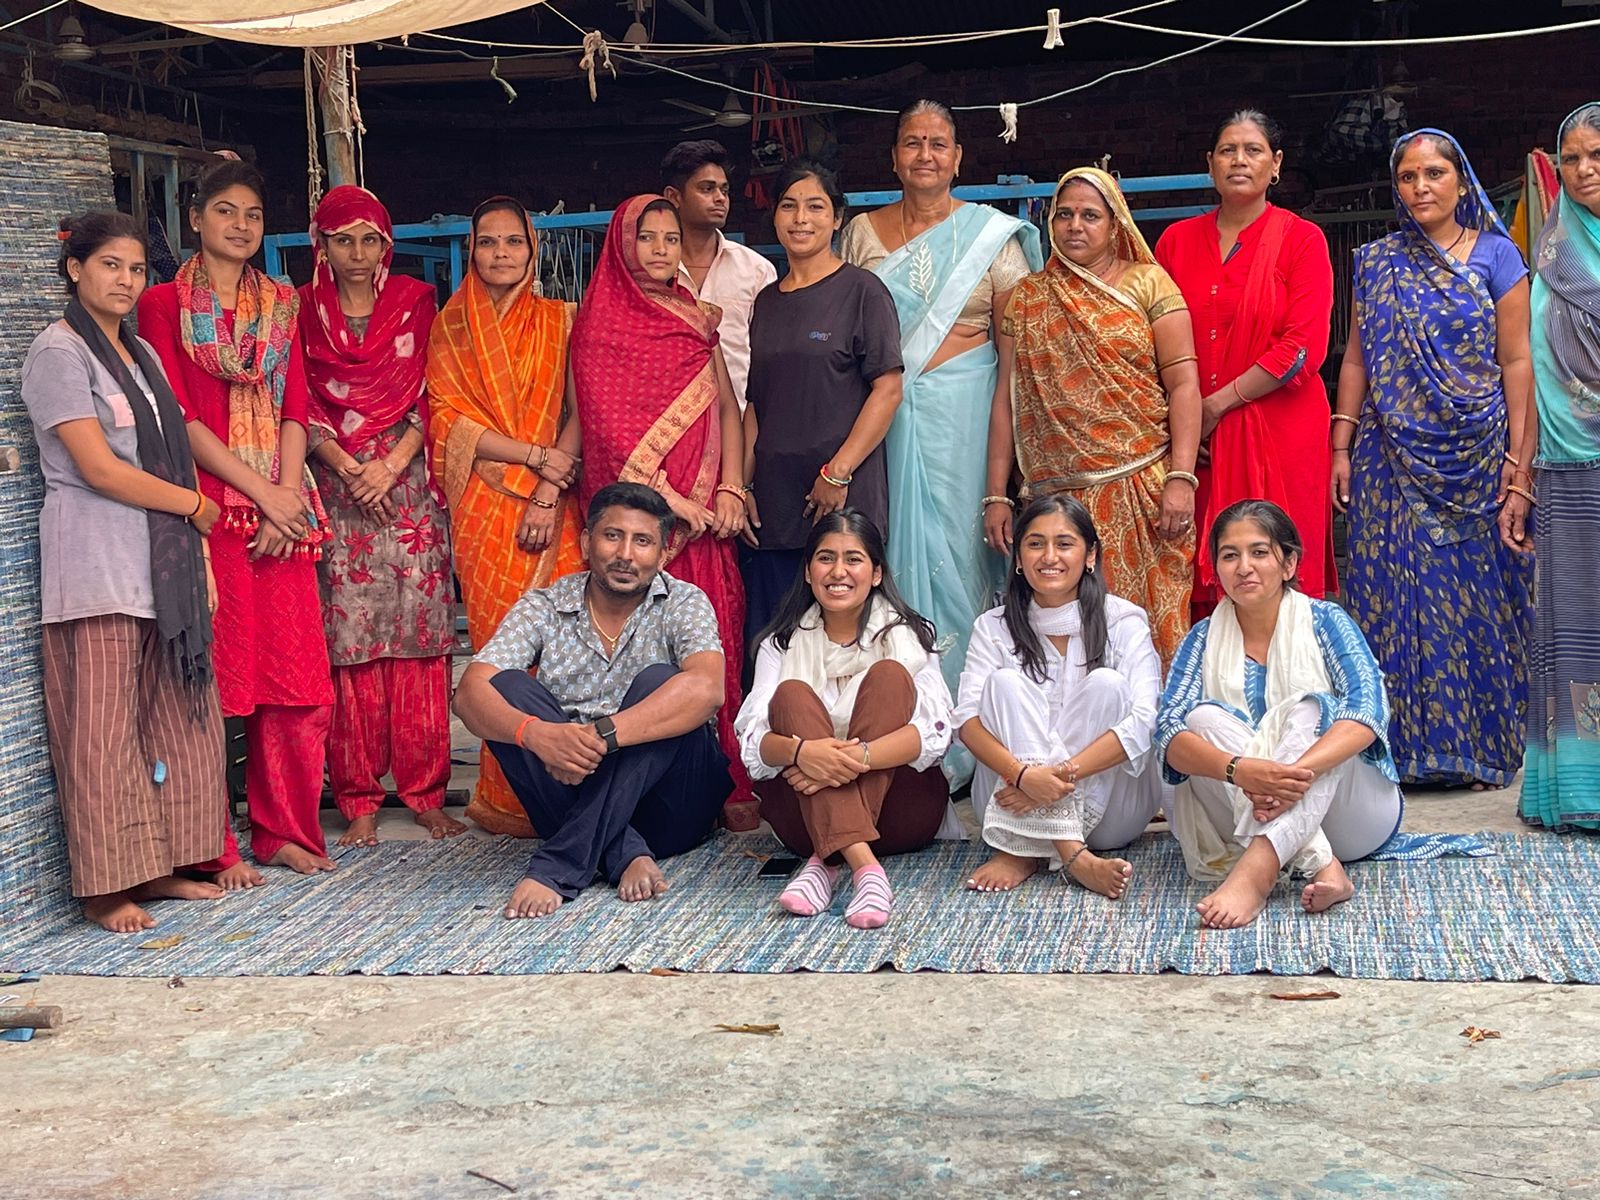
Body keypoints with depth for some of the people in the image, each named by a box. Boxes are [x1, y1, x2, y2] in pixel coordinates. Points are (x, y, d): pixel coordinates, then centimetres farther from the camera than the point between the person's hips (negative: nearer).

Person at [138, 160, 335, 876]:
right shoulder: (165, 305, 4)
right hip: (209, 503, -4)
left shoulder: (282, 305, 17)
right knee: (214, 674, -5)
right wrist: (260, 492, -12)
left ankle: (285, 831, 14)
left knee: (298, 675, 3)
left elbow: (295, 408, 10)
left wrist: (290, 493, -5)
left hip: (285, 508, 4)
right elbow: (180, 416, -5)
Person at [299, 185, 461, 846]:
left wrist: (392, 465, -9)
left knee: (419, 640, -3)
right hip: (337, 492, 0)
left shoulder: (415, 301, 9)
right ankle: (359, 799, 4)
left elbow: (429, 396, 4)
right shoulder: (304, 311, 8)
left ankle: (426, 792, 5)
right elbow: (302, 408, 5)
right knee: (350, 643, -2)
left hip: (409, 488, 0)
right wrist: (349, 467, -10)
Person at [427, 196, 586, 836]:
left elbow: (579, 414, 4)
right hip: (485, 508, 0)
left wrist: (549, 493, -9)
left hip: (553, 508, 1)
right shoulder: (451, 327, 11)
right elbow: (448, 418, 2)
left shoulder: (560, 321, 11)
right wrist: (536, 455, -7)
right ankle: (506, 798, 2)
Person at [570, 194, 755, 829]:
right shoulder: (600, 327, 2)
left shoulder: (696, 319, 17)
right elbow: (609, 427, -6)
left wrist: (729, 490, -1)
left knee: (716, 645, 0)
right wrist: (671, 499, -12)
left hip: (706, 513, 4)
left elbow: (726, 409, 13)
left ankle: (727, 784, 5)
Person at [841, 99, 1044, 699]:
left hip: (964, 410, -2)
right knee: (895, 535, 1)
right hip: (884, 413, 2)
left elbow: (1014, 343, 1)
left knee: (957, 538, -3)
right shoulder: (862, 233, 11)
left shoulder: (991, 234, 4)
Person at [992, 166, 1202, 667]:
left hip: (1141, 489, -2)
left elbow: (1183, 384, -2)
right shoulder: (1028, 299, 14)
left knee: (1149, 624, -5)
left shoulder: (1147, 283, 4)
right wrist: (997, 494, 6)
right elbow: (1007, 397, 12)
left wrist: (1181, 479, -12)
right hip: (1057, 494, 3)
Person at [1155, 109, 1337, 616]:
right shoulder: (1177, 239, 12)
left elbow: (1303, 349, -8)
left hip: (1279, 434, -3)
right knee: (1202, 583, 1)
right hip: (1195, 441, 3)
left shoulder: (1301, 239, 2)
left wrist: (1216, 405, -10)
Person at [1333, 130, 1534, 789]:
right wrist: (1341, 448, 3)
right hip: (1394, 458, 2)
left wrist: (1516, 456, -7)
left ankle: (1483, 744, 11)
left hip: (1474, 459, -2)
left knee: (1475, 598, 0)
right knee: (1396, 600, 0)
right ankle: (1406, 746, 8)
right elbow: (1357, 358, 10)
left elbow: (1517, 362, -1)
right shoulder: (1377, 263, 10)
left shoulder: (1496, 256, 3)